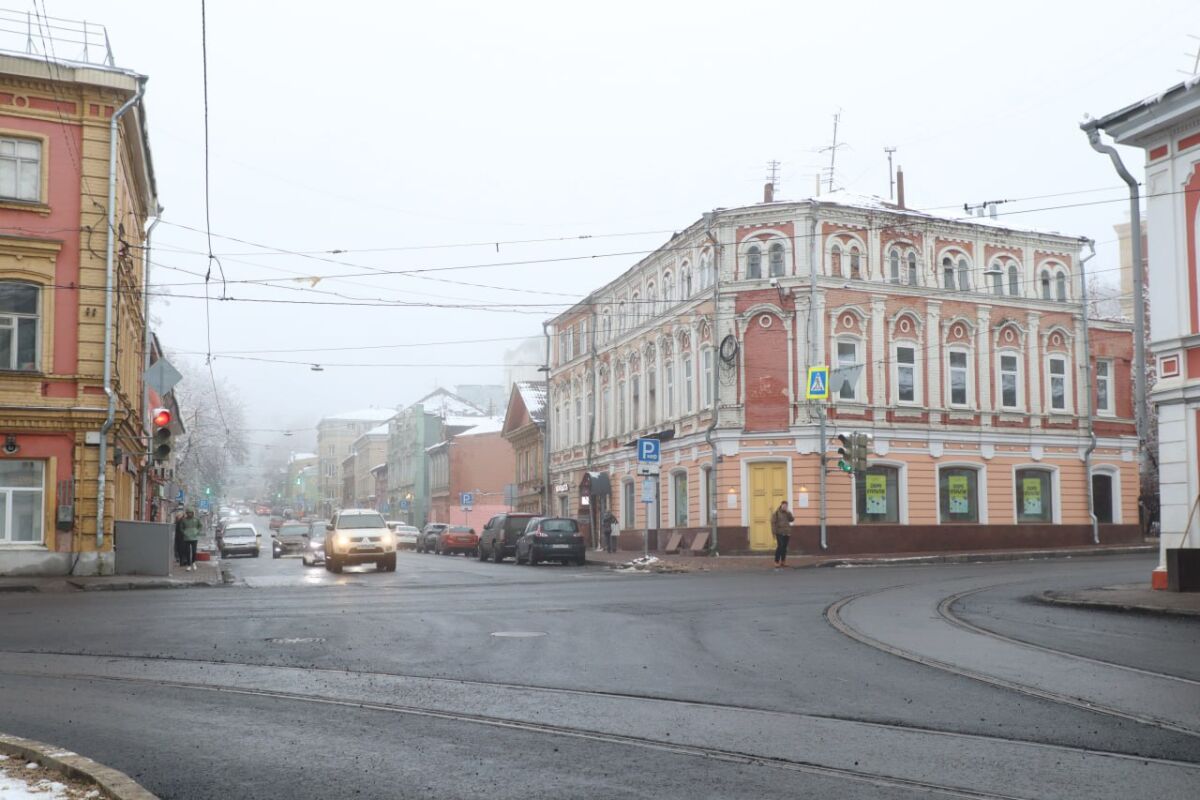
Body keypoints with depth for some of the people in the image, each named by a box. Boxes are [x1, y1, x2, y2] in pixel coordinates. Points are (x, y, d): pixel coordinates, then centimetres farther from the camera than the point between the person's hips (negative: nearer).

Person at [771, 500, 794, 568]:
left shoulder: (787, 513, 13)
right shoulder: (776, 512, -4)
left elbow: (792, 519, 1)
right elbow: (773, 522, -8)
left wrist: (788, 513, -10)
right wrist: (774, 532, -14)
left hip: (787, 533, 5)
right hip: (780, 532, -5)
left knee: (784, 547, 7)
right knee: (780, 546, -13)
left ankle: (783, 561, 12)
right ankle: (777, 562, -10)